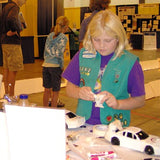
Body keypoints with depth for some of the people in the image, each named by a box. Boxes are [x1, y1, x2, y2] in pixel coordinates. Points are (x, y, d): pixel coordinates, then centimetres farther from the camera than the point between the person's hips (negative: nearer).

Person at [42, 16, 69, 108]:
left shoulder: (50, 35, 11)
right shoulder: (63, 37, -7)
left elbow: (46, 51, 13)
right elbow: (59, 53, -15)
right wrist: (62, 67, -6)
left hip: (46, 65, 6)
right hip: (55, 66, -6)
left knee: (47, 89, 16)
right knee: (55, 91, 6)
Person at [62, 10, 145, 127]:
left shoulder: (129, 62, -2)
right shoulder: (82, 55, 6)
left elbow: (140, 100, 2)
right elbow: (69, 88, 12)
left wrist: (117, 103, -13)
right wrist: (79, 92, -9)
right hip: (83, 124, 2)